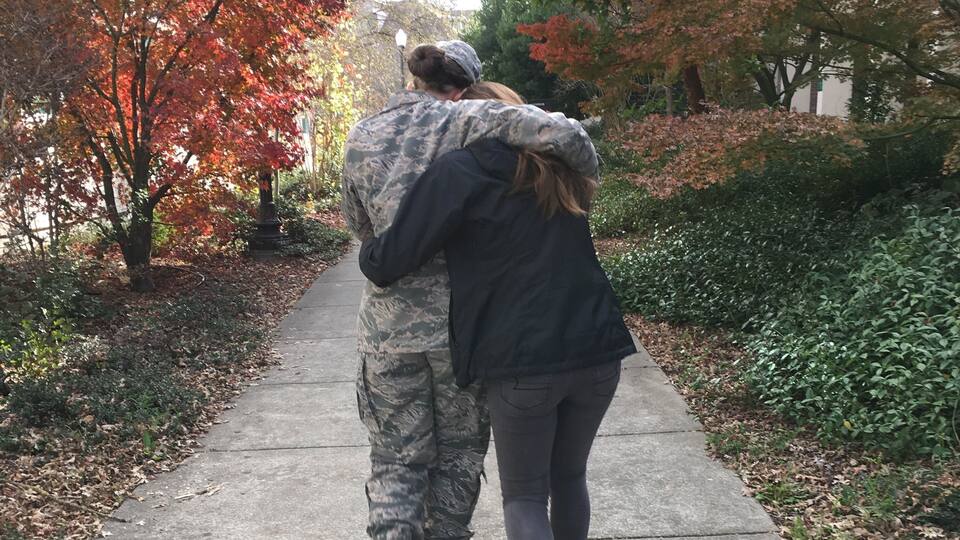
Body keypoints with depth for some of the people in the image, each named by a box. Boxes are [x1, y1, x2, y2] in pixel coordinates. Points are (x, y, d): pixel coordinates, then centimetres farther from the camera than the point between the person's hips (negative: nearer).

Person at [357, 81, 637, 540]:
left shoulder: (458, 172, -4)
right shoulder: (558, 166, 14)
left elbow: (387, 261, -6)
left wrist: (369, 256, 16)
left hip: (521, 359, -5)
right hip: (595, 349, 5)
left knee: (524, 496, 10)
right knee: (569, 477, 22)